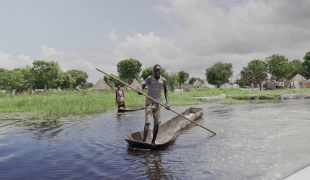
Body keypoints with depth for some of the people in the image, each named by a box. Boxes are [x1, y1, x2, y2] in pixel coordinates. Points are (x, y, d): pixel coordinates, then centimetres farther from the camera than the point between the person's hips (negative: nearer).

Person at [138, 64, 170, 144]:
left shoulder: (163, 80, -1)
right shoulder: (149, 78, -9)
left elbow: (165, 91, 10)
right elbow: (143, 86, -6)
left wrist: (167, 102, 0)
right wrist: (140, 91, -30)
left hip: (158, 103, 4)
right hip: (149, 102, -3)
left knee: (157, 123, 5)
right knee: (147, 122, -14)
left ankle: (153, 142, 17)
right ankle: (144, 141, -12)